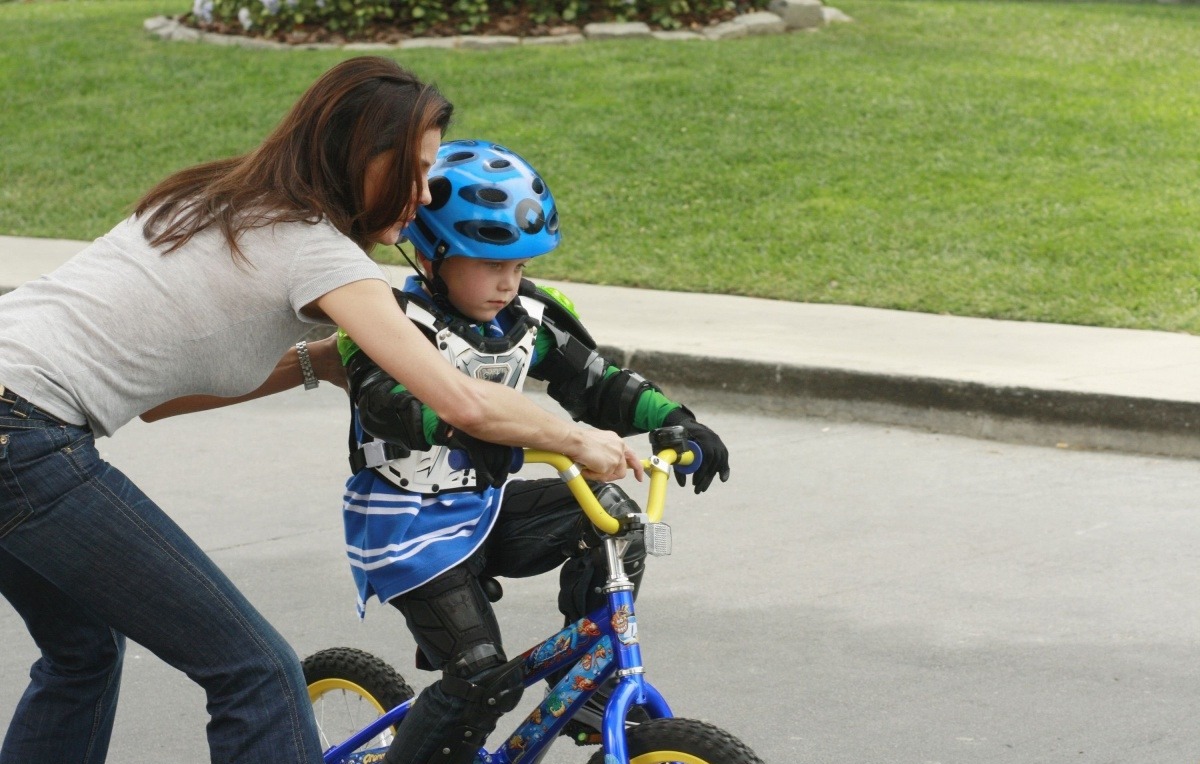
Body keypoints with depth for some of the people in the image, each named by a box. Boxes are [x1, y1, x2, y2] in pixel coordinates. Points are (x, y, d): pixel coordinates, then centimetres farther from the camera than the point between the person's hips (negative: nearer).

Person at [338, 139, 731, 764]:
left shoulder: (526, 319, 3)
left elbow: (596, 385, 3)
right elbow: (389, 397, -38)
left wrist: (677, 421, -15)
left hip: (484, 507, 7)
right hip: (408, 524, -7)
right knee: (483, 680, -16)